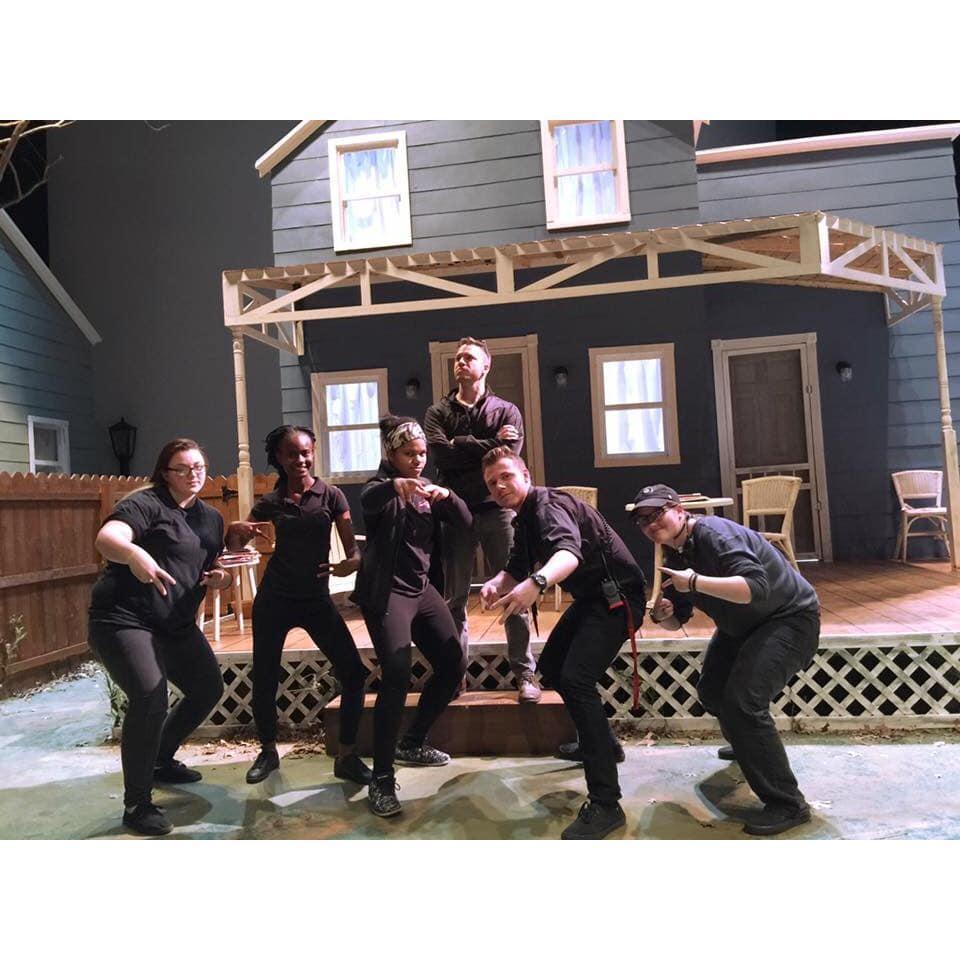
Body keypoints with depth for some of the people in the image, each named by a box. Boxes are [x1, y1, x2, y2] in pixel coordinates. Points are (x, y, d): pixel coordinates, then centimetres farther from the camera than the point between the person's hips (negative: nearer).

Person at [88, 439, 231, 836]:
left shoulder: (211, 517, 12)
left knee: (208, 688, 13)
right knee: (150, 698, -23)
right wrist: (134, 554, -51)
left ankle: (161, 760, 36)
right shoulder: (145, 503, -11)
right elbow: (106, 538, -29)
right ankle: (136, 805, -6)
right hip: (124, 620, -8)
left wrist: (220, 578, -3)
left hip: (176, 624, 8)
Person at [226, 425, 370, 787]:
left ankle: (346, 756, 10)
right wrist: (236, 529, -18)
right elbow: (234, 547, 5)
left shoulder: (331, 496, -4)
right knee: (264, 679, 7)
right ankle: (268, 751, 32)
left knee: (353, 673, -7)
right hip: (274, 599, 1)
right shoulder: (270, 502, 1)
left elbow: (353, 547, -7)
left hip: (316, 598, -1)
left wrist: (351, 563, -31)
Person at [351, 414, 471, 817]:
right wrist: (396, 485, -54)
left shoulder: (427, 489, 13)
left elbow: (465, 524, 5)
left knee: (454, 665, 8)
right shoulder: (382, 484, -7)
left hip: (423, 589, 8)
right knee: (397, 676, -22)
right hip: (387, 593, -7)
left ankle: (412, 743, 27)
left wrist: (447, 496, -15)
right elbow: (368, 500, -32)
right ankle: (381, 780, -12)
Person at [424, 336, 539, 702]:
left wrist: (461, 449, -8)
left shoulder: (506, 411, 8)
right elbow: (439, 452, -9)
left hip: (497, 509, -1)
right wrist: (490, 444, -7)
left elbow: (509, 457, -8)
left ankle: (524, 672, 7)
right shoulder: (438, 412, 10)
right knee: (454, 597, 6)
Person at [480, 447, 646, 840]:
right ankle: (601, 743, 39)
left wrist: (536, 583, -61)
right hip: (591, 597, 11)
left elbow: (569, 551, -42)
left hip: (616, 595, -11)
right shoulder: (525, 517, 10)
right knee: (551, 668, 20)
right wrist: (495, 583, -16)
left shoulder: (547, 505, -21)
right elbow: (517, 569, 6)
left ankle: (605, 804, -19)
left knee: (576, 679, -24)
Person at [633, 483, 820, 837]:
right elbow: (677, 620, 4)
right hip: (744, 626, 10)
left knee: (743, 700, -24)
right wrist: (662, 614, -19)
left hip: (789, 618, -10)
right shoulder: (674, 555, 0)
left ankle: (787, 804, -12)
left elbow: (756, 588, -40)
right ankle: (748, 743, 50)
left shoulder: (714, 535, -27)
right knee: (712, 691, 21)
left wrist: (696, 582, -43)